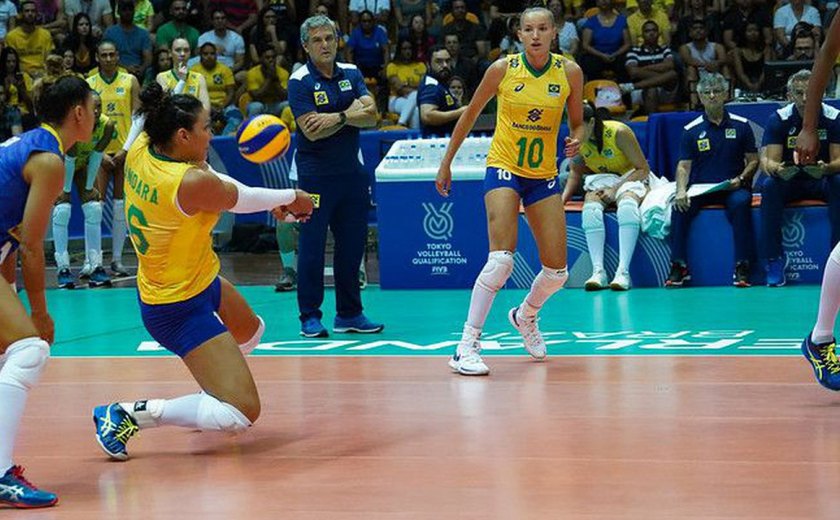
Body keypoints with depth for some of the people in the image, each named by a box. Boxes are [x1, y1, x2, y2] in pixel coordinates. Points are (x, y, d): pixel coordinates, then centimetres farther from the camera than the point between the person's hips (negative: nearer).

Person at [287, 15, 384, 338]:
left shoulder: (351, 74, 7)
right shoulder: (300, 81, -8)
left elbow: (371, 116, -4)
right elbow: (312, 131, -17)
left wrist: (337, 117, -18)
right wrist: (351, 112, -10)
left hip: (351, 172, 5)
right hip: (315, 175, -5)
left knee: (352, 244, 9)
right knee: (312, 247, -2)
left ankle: (349, 314, 18)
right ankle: (310, 318, 6)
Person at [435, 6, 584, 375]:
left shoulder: (569, 72, -3)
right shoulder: (503, 69, -8)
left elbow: (577, 124, 9)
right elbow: (470, 115, 4)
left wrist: (576, 141, -14)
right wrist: (446, 162, 7)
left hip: (544, 176, 4)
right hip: (503, 169, -3)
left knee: (557, 270, 4)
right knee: (501, 258, -22)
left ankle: (525, 317, 37)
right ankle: (466, 347, -18)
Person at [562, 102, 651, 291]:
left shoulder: (619, 132, -21)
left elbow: (643, 169, -16)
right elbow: (576, 172, 9)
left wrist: (616, 189, -25)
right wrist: (562, 199, -7)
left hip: (630, 178, -4)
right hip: (601, 180, 4)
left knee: (627, 205, -39)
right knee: (590, 209, -33)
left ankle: (623, 272, -44)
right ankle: (598, 271, -38)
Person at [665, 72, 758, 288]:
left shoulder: (741, 125, 7)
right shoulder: (691, 130, 7)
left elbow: (753, 160, 9)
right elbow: (684, 165, 3)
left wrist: (740, 179, -10)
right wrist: (681, 190, -15)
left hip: (733, 188, -1)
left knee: (741, 202, -34)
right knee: (680, 207, -28)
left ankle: (742, 268, -29)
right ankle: (679, 266, -19)